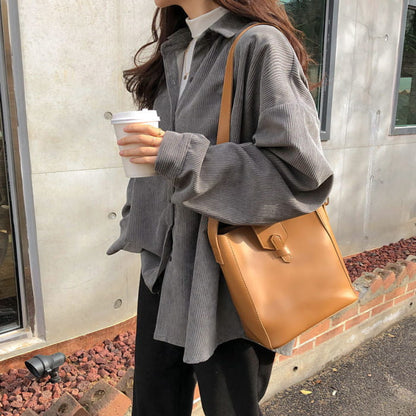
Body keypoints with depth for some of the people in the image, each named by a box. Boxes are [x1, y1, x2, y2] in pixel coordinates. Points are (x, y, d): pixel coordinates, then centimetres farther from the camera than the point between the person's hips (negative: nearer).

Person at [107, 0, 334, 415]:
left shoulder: (260, 45, -12)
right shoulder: (174, 51, 13)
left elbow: (300, 168, -19)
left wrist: (181, 155, -21)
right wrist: (139, 230, 17)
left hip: (226, 279, -7)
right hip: (163, 271, 7)